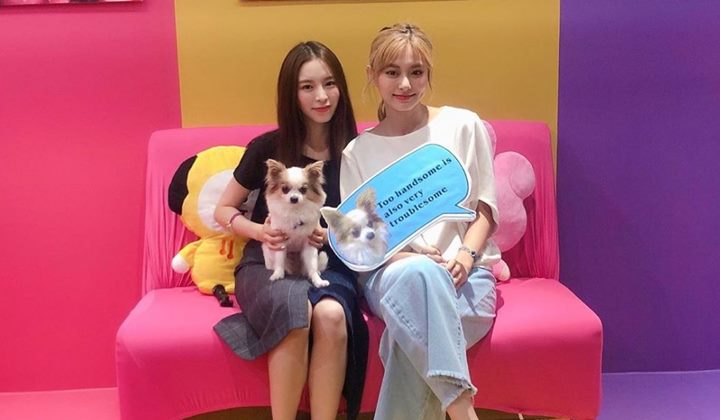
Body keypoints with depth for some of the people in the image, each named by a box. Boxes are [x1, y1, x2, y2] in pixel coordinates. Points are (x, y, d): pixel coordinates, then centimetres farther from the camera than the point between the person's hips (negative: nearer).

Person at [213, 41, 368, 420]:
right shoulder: (268, 148, 0)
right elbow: (223, 210, 10)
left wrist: (334, 234, -9)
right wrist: (259, 231, -10)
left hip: (329, 263, 1)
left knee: (331, 314, -35)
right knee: (294, 309, -36)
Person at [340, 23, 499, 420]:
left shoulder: (464, 125, 7)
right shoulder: (357, 151, 9)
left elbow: (485, 207, 7)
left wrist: (465, 254, -13)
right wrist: (405, 258, -16)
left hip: (464, 272, 0)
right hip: (390, 271, 1)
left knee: (413, 329, -36)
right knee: (417, 275, -38)